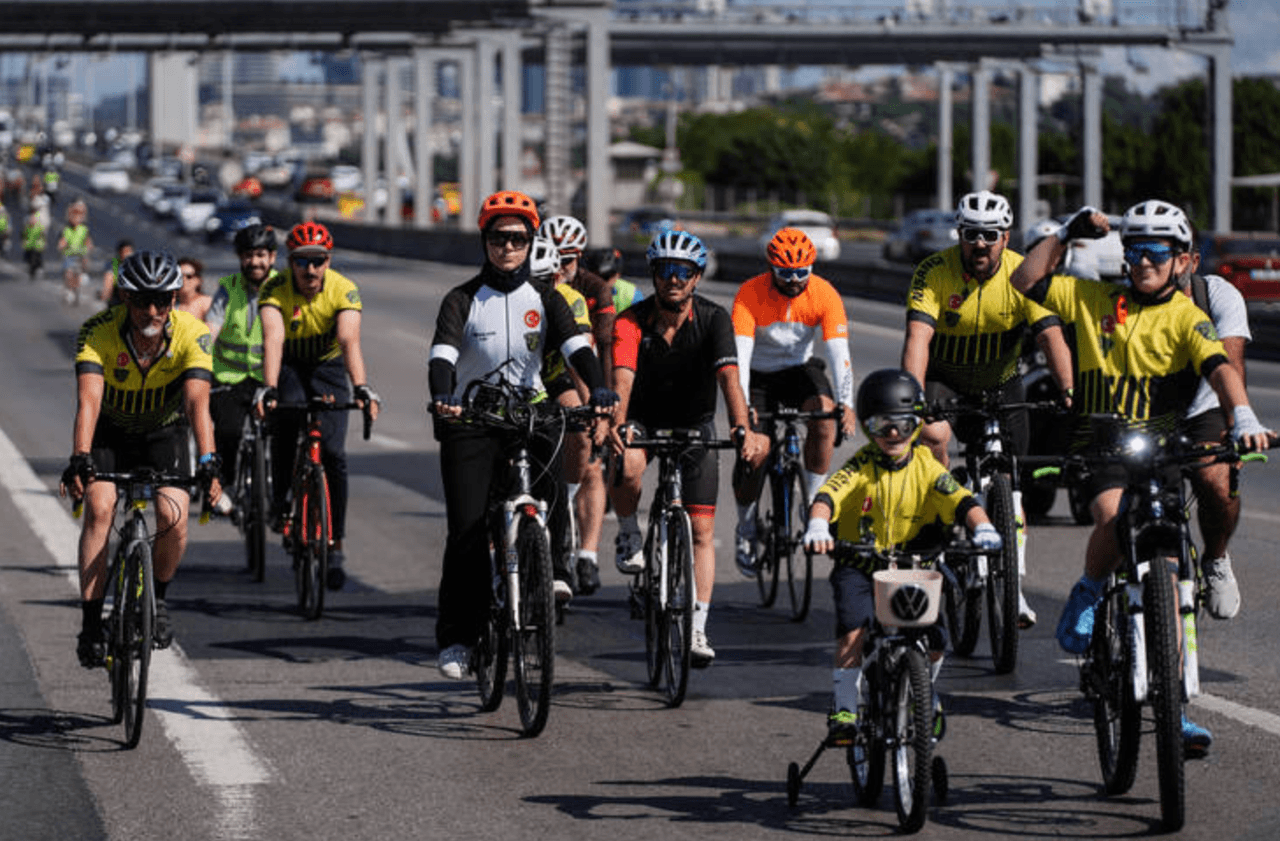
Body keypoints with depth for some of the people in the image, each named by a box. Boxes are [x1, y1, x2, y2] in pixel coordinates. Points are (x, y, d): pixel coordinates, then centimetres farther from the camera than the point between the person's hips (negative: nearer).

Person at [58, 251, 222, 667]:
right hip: (110, 433, -1)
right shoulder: (98, 332, -27)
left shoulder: (192, 334, -26)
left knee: (173, 516, -20)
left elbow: (197, 402, -36)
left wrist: (208, 462, -49)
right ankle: (91, 624, -18)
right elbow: (89, 400, -38)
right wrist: (80, 458, -53)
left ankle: (157, 599, 9)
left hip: (164, 433, 1)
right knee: (100, 508, -24)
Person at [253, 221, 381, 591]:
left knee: (333, 453, -13)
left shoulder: (344, 291, -22)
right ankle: (281, 503, -5)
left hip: (329, 367, 0)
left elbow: (350, 341, -35)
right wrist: (267, 389, -52)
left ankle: (335, 544, -3)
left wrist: (361, 388, -51)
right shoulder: (275, 290, -23)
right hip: (290, 366, 0)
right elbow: (273, 339, -37)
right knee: (284, 425, -30)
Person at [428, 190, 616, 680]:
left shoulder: (544, 300, 5)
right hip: (470, 423, -2)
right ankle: (456, 638, -5)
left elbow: (575, 345, -11)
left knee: (547, 483, -27)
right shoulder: (463, 301, 0)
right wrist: (441, 398, -37)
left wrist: (599, 389, -31)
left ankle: (550, 569, -5)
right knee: (468, 533, -11)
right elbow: (442, 354, -15)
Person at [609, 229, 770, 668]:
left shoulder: (713, 319, -19)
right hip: (643, 419, -1)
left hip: (695, 424, 1)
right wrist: (617, 426, -54)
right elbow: (622, 378, -35)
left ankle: (697, 630, 0)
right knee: (626, 465, -35)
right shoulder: (632, 321, -20)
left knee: (702, 529, -5)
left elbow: (729, 377, -33)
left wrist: (743, 429, -49)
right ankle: (630, 536, -6)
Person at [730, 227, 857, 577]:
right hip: (758, 374, -1)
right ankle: (745, 528, 12)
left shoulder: (825, 295, -20)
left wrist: (846, 404, -42)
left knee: (824, 420, -28)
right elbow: (740, 354, -32)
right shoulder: (750, 295, -25)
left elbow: (839, 352, -27)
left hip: (801, 368, 1)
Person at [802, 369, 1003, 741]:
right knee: (854, 631, -25)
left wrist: (982, 527, -32)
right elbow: (828, 496, -22)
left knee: (932, 644, -9)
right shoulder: (861, 467, -7)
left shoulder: (925, 467, -1)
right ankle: (844, 706, -13)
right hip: (859, 566, -2)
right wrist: (817, 526, -44)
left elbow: (961, 501, -11)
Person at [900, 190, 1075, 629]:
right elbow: (918, 337, -32)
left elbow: (1051, 335, -26)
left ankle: (1014, 588, 11)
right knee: (932, 434, -33)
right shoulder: (934, 272, -22)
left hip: (1000, 384, 2)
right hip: (943, 379, -2)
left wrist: (1068, 390, -42)